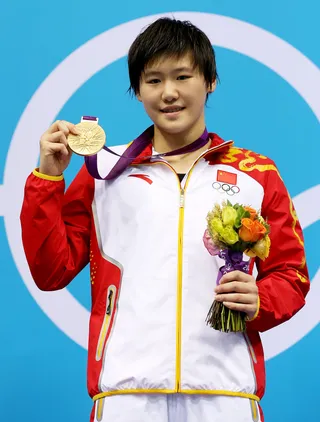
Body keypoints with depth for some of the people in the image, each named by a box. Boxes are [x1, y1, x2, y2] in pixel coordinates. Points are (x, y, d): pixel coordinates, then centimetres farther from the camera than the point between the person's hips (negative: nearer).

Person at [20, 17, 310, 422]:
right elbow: (52, 270, 9)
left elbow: (290, 275, 14)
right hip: (126, 389, 0)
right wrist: (48, 178, 0)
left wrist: (258, 303, -7)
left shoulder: (256, 174, 12)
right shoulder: (104, 171, 12)